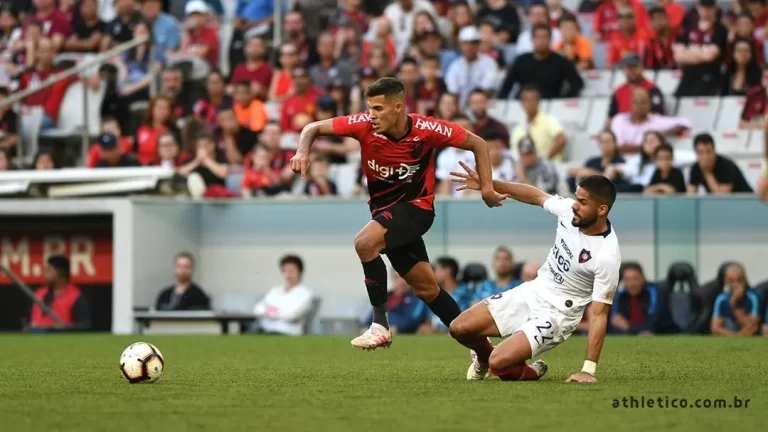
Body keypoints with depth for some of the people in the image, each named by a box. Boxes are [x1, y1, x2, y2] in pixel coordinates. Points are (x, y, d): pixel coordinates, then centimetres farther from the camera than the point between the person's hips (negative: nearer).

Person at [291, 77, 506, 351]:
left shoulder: (426, 129, -20)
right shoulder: (364, 125, -14)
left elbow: (477, 143, -7)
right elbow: (314, 128, -6)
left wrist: (487, 187, -14)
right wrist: (303, 151, -27)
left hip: (416, 206, -5)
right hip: (385, 210, 5)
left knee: (365, 242, -30)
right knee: (426, 288, 8)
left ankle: (380, 324, -21)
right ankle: (480, 346, 21)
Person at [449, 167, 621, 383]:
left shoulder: (607, 256, -27)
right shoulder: (569, 210, -11)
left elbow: (599, 315, -24)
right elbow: (536, 196, 10)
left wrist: (588, 370, -27)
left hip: (556, 315, -7)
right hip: (532, 292, 7)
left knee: (499, 363, -25)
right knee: (459, 328, 0)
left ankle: (531, 372, 9)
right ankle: (484, 356, 33)